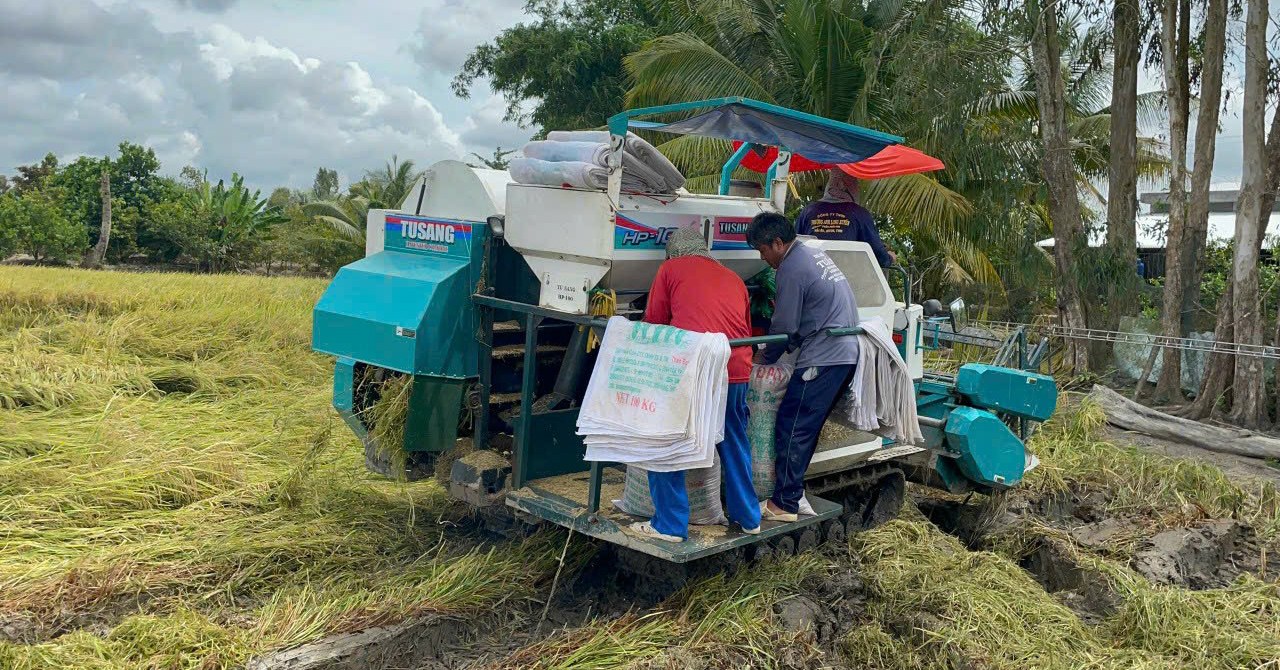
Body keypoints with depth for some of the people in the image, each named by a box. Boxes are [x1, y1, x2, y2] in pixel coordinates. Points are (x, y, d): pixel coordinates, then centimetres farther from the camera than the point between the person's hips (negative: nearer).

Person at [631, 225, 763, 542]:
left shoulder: (670, 269, 9)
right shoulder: (734, 279, 22)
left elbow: (653, 323, 11)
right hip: (737, 372, 5)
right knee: (734, 446, 21)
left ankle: (670, 524, 8)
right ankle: (748, 518, 31)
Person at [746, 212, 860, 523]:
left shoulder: (792, 269, -13)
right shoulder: (814, 254, 18)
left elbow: (785, 328, -9)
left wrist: (765, 358, 7)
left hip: (822, 360, -10)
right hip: (846, 354, 10)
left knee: (792, 429, -5)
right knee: (806, 428, 16)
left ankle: (784, 504, -1)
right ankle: (794, 490, 22)